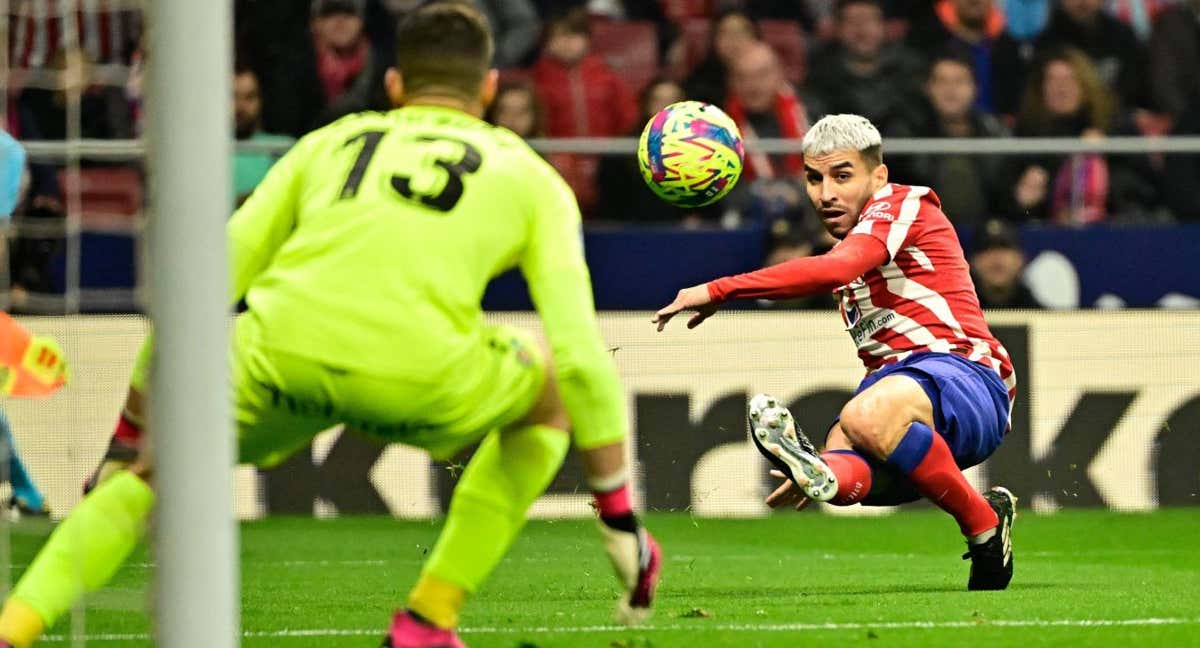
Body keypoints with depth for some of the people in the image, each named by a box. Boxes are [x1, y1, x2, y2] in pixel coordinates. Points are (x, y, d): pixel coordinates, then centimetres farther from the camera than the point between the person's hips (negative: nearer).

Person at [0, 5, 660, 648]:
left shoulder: (328, 142, 30)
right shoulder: (529, 175, 25)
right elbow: (580, 352, 16)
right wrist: (619, 513, 23)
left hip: (281, 357, 2)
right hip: (423, 378, -2)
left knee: (157, 471, 28)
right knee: (554, 396, 30)